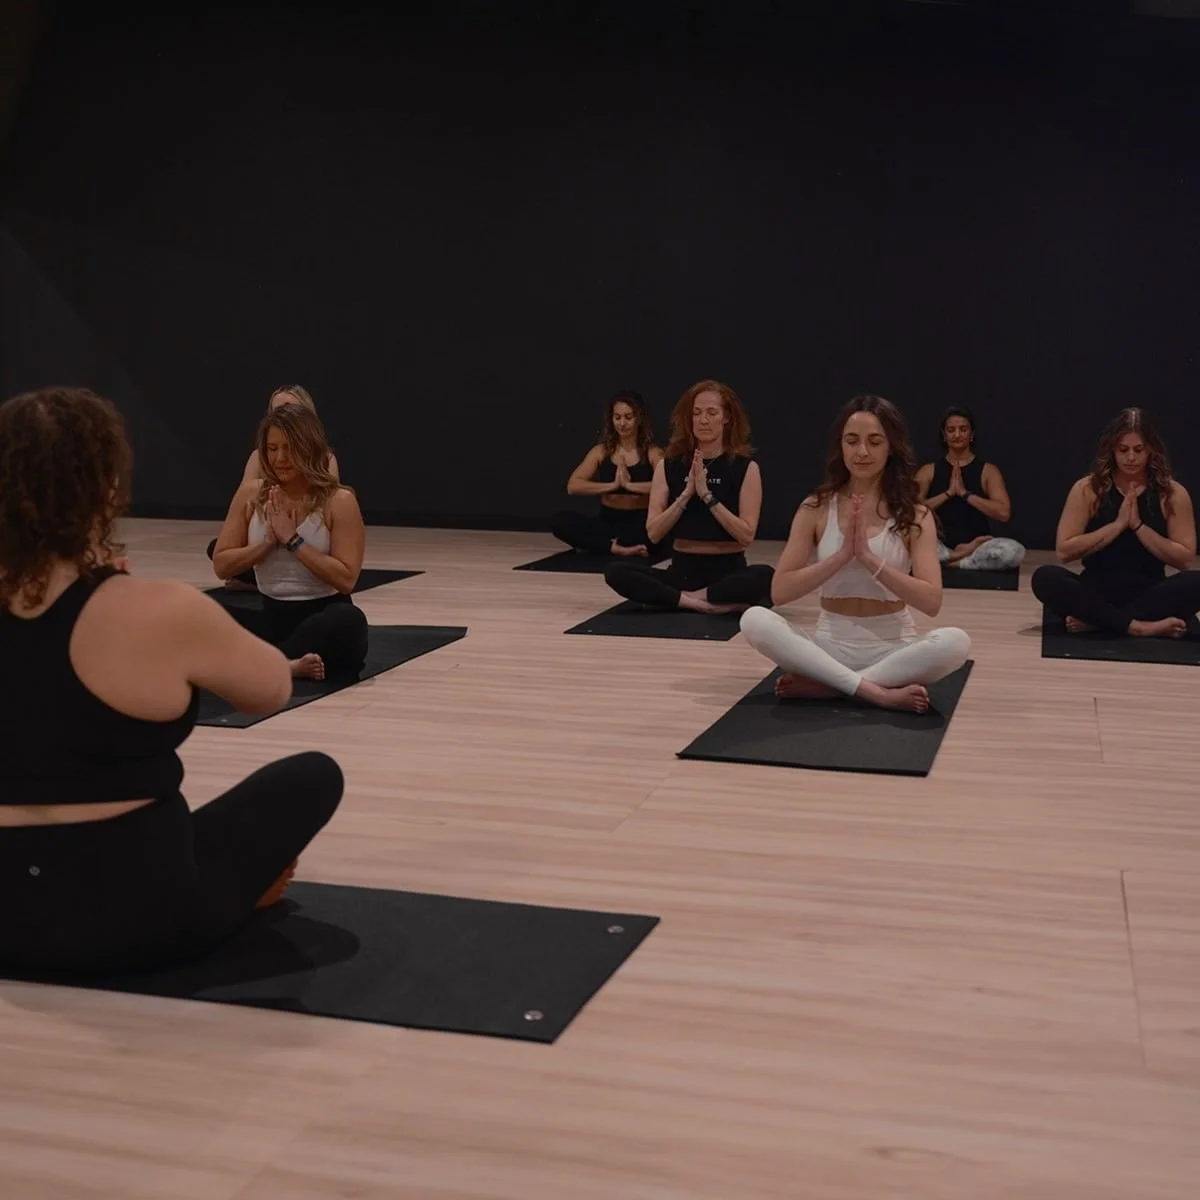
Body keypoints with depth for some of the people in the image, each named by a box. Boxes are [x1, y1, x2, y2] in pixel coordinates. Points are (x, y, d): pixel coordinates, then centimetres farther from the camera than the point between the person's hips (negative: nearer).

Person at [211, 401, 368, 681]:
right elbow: (221, 566, 1)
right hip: (272, 617, 4)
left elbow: (346, 579, -16)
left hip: (323, 617, -4)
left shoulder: (339, 501, -10)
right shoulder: (250, 494, 2)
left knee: (348, 621, -40)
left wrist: (293, 540, -18)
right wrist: (268, 542, -13)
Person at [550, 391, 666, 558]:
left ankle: (606, 544, -24)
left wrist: (629, 484, -23)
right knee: (559, 521, -23)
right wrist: (613, 485, -15)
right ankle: (616, 547, -32)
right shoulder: (601, 451, 7)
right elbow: (572, 486, -6)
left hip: (640, 523, -2)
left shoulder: (652, 453, 0)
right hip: (607, 521, 3)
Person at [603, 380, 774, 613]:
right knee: (617, 573, -23)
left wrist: (707, 496, -18)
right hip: (682, 570, 2)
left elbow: (746, 535, -11)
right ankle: (715, 602, -25)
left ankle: (684, 598, -19)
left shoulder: (745, 467, -3)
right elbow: (653, 533, -3)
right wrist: (686, 494, -15)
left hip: (728, 570, -2)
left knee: (765, 577, -35)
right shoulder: (668, 465, 3)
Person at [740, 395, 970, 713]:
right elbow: (780, 591, -7)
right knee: (755, 620, -26)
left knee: (955, 642, -32)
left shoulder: (914, 516, -3)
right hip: (830, 645, 1)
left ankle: (825, 684, -23)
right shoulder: (816, 509, 0)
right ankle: (877, 692, -29)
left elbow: (931, 602, -13)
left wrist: (869, 558, -22)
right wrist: (842, 555, -18)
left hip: (893, 648, -1)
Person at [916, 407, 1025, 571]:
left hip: (975, 544, 0)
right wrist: (948, 493, -11)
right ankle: (966, 555, -18)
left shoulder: (988, 470, 7)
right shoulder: (928, 471, 10)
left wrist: (964, 493, -11)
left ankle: (952, 561, -16)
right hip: (940, 546, 0)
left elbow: (1004, 513, -8)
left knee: (1015, 551, -32)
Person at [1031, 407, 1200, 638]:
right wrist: (1118, 524, -12)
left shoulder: (1173, 494, 1)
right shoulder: (1087, 489, -1)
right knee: (1045, 578, -29)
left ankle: (1095, 620, -28)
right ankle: (1138, 625, -33)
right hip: (1097, 591, -1)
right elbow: (1064, 551, -7)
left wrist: (1138, 525, -12)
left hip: (1149, 594, 1)